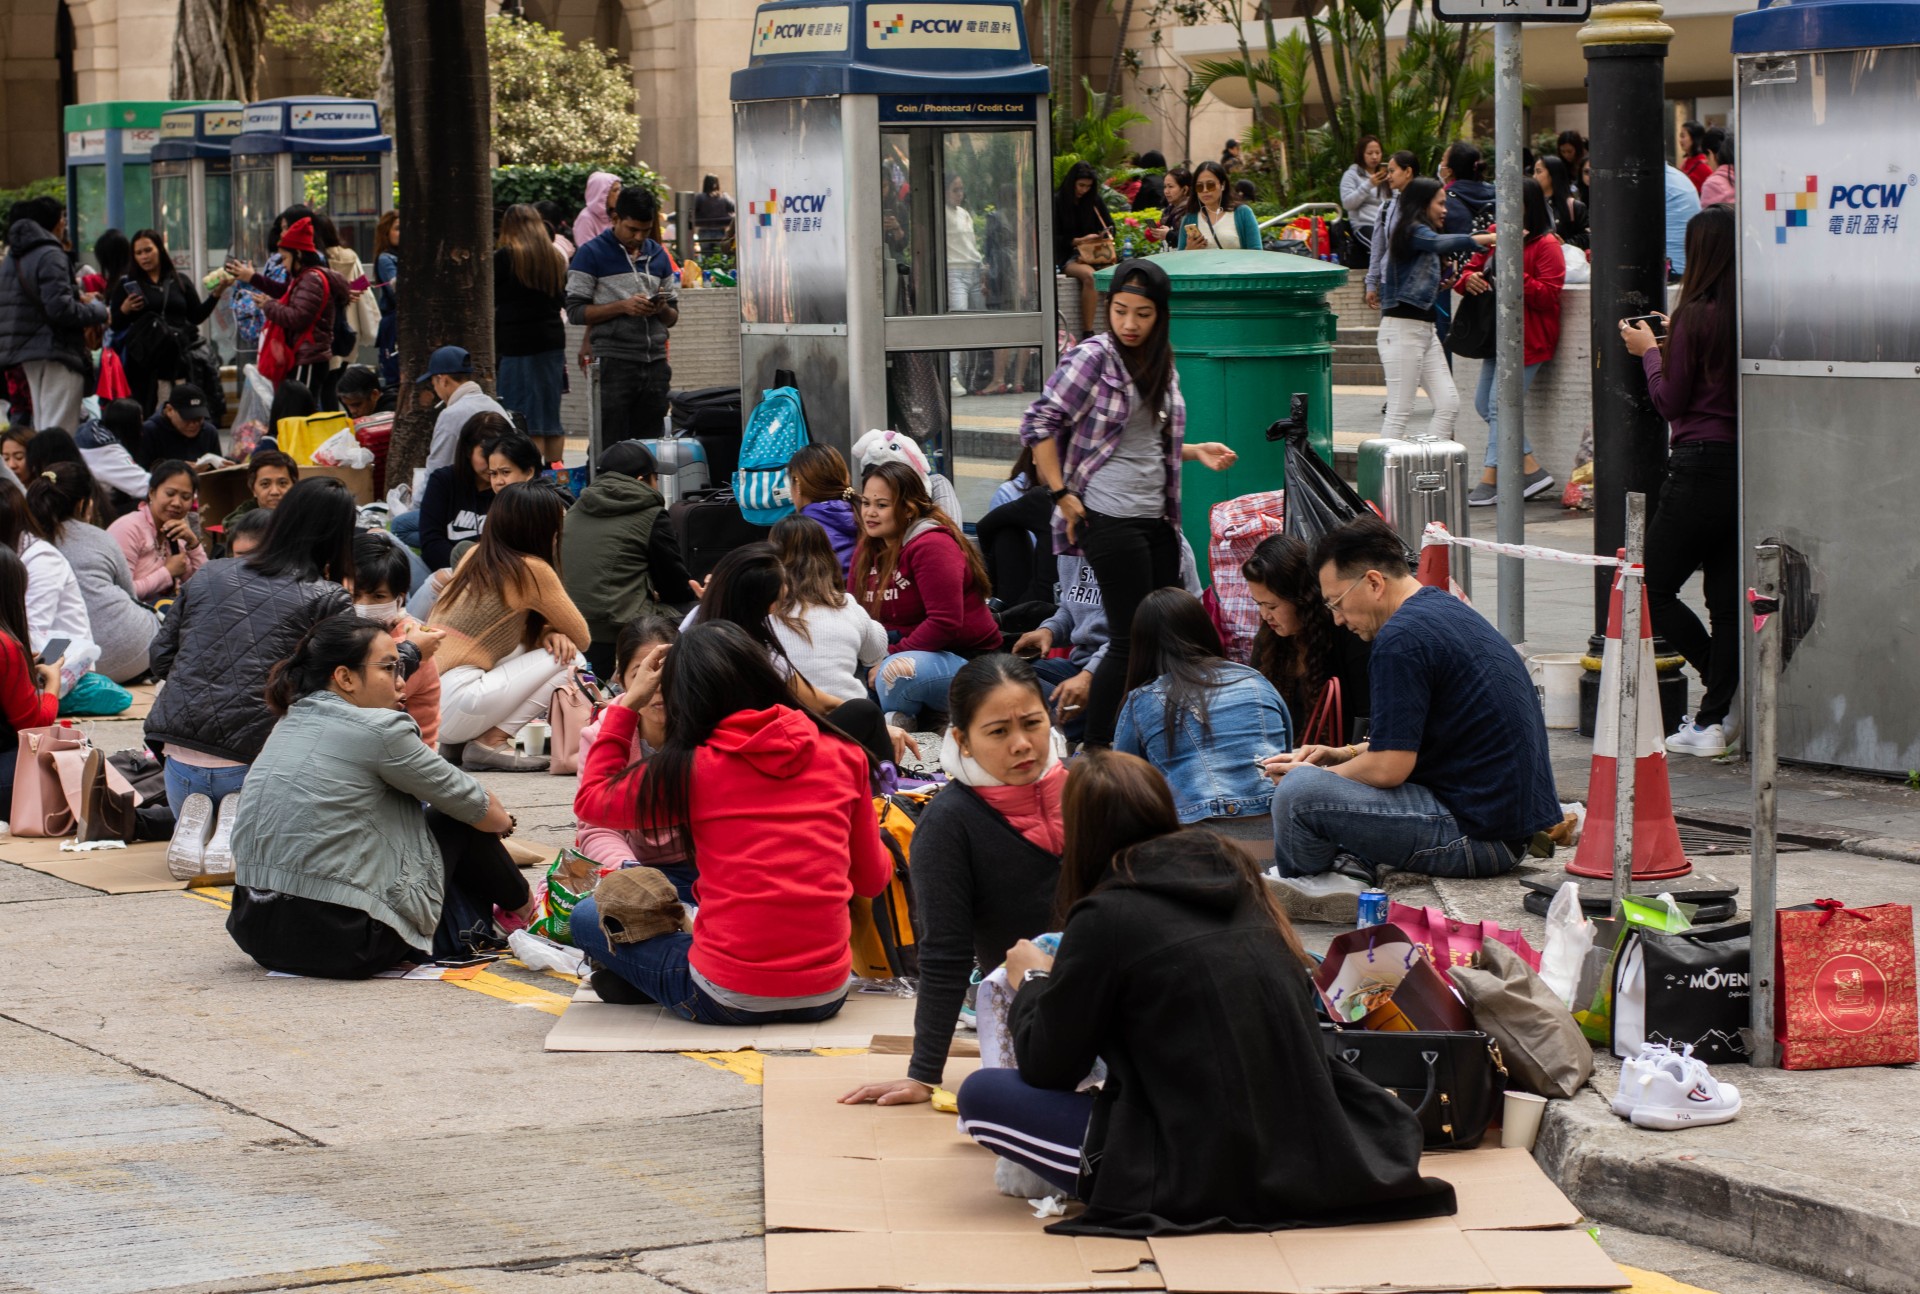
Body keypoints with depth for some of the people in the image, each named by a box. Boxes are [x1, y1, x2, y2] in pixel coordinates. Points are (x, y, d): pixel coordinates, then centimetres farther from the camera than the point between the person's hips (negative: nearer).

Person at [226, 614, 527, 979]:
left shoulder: (290, 725, 12)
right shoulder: (375, 730, -11)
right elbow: (471, 805, 3)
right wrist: (502, 820, 25)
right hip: (346, 946, -8)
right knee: (461, 822, 13)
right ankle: (521, 908, 36)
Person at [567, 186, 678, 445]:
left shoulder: (658, 256, 16)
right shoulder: (592, 254, 1)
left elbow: (673, 317, 19)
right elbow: (575, 311, -6)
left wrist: (662, 309, -4)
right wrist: (622, 307, -15)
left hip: (655, 363, 5)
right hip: (614, 364, -5)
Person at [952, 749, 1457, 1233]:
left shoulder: (1106, 918, -11)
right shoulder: (1235, 875, 8)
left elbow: (1046, 1067, -2)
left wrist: (1031, 982, 19)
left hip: (1205, 1183, -7)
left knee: (980, 1093, 2)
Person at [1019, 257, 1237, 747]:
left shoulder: (1161, 364, 14)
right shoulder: (1092, 356, -8)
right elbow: (1038, 424, -11)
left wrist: (1196, 452, 11)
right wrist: (1062, 495, -14)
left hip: (1158, 517, 8)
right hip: (1111, 518, -7)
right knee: (1131, 639, -9)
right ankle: (1094, 754, -2)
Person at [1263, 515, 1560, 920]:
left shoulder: (1401, 639, -17)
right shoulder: (1444, 607, 15)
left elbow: (1389, 768, -17)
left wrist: (1317, 776, 0)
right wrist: (1341, 754, 17)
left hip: (1476, 834, -11)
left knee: (1297, 793, -21)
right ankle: (1352, 865, 5)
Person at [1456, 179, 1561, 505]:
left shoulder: (1546, 245, -9)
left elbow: (1547, 296, -16)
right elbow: (1473, 267, 21)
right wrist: (1469, 279, -3)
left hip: (1528, 340, -9)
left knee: (1500, 407, -11)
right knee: (1484, 404, 8)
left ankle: (1490, 482, -5)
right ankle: (1532, 470, 13)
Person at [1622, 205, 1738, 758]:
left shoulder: (1696, 316, -12)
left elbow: (1671, 401, -6)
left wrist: (1648, 350, 10)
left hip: (1703, 464, -7)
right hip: (1751, 464, 7)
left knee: (1654, 589, 6)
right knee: (1728, 598, 9)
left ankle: (1731, 695, 1)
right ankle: (1712, 719, 9)